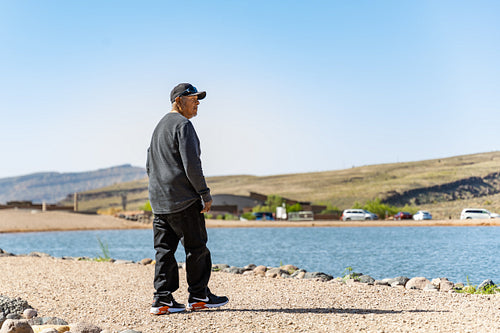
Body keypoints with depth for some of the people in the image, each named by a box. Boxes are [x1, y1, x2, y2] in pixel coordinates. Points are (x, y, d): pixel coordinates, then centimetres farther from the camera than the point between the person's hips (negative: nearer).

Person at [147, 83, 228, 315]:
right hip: (183, 200, -9)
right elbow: (191, 163, -18)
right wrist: (205, 193, -13)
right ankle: (199, 296, 7)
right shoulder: (182, 124, -9)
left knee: (164, 249, 6)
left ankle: (162, 299, 4)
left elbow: (150, 166, 24)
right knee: (196, 247, 1)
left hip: (158, 201, 9)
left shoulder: (159, 126, 21)